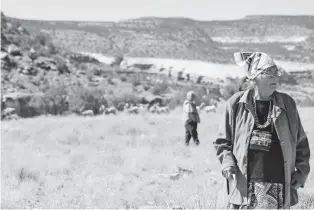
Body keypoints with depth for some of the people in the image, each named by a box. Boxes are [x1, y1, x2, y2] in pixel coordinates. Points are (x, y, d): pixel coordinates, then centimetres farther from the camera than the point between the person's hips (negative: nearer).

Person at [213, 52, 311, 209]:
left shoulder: (287, 103, 7)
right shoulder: (236, 103, 2)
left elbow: (301, 142, 15)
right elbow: (222, 142, 9)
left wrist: (302, 171, 5)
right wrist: (227, 162, -7)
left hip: (280, 188, 1)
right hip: (244, 188, -1)